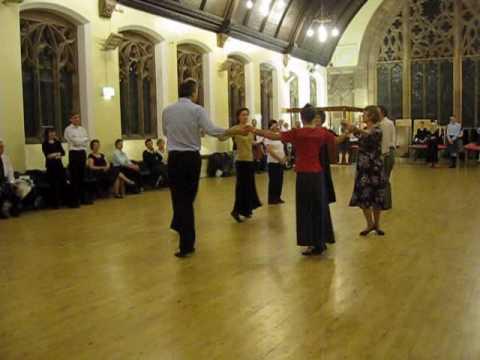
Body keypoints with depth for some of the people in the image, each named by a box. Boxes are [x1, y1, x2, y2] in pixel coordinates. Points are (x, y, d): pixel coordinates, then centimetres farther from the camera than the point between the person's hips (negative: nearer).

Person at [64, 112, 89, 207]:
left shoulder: (82, 129, 14)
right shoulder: (68, 129, -4)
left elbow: (86, 142, 4)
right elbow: (75, 141, -14)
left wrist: (79, 141, -10)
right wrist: (83, 139, -1)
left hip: (82, 153, 6)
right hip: (74, 153, -6)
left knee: (82, 177, 11)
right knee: (75, 178, -5)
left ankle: (82, 198, 19)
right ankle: (74, 200, -1)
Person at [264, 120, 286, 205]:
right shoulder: (268, 137, -7)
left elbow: (282, 148, 15)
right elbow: (270, 150, -15)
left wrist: (284, 158, -2)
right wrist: (279, 159, -17)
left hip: (281, 162, 7)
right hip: (273, 161, -6)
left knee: (280, 180, 8)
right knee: (273, 181, -3)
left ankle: (278, 197, 17)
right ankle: (272, 199, 4)